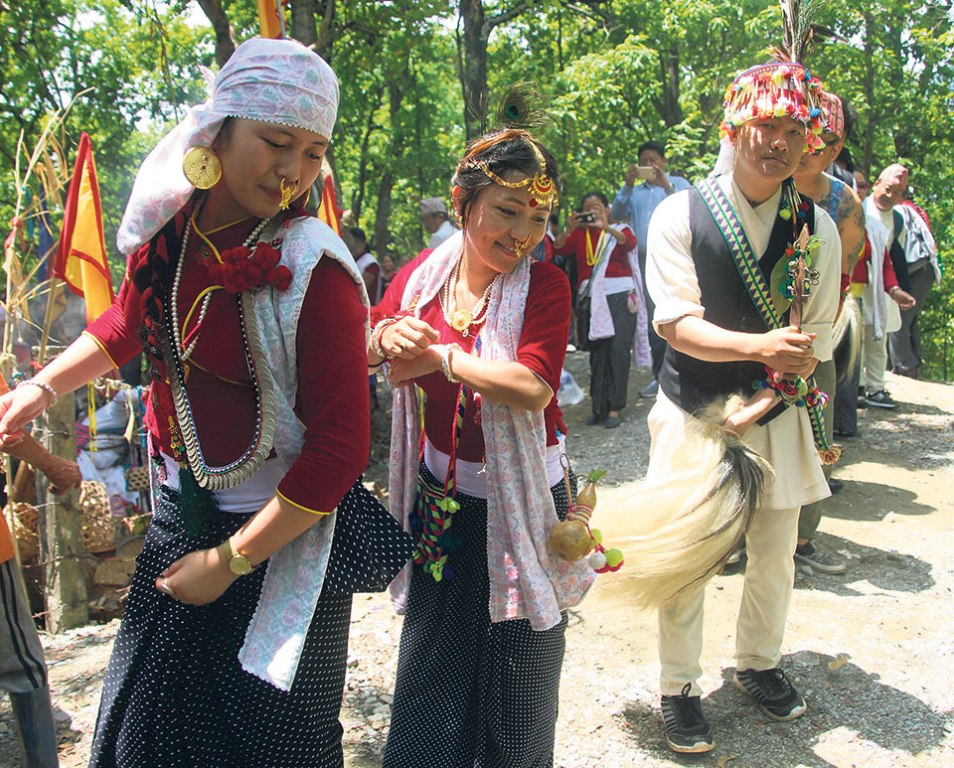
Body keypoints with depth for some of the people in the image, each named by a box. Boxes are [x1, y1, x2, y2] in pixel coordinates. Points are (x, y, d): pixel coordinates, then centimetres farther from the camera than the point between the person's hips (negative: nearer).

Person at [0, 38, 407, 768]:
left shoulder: (312, 268, -23)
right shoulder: (167, 224, -4)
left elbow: (340, 448, -23)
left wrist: (229, 561, -17)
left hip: (281, 538, -6)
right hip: (179, 516, 6)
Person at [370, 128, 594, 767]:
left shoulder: (545, 284, -14)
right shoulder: (420, 277, -2)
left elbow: (535, 385, -28)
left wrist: (440, 358, -20)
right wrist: (386, 336, -17)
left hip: (522, 504, -3)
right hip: (441, 500, 3)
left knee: (519, 676, 14)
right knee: (431, 664, 20)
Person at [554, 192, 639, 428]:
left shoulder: (619, 229, 8)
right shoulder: (579, 234, 12)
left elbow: (630, 242, -14)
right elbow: (559, 249, -3)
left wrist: (606, 227, -30)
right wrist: (569, 229, -21)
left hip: (619, 297, -2)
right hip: (591, 299, 2)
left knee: (618, 349, -10)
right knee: (597, 352, 3)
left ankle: (615, 407, -9)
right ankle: (599, 406, 8)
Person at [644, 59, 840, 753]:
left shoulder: (816, 228, -2)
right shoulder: (681, 215, -9)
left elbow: (816, 340, -3)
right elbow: (676, 324, -16)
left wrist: (757, 408, -15)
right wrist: (760, 345, -31)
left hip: (777, 416, 3)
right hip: (692, 411, -3)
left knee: (775, 555, 14)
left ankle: (759, 663, 40)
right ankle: (680, 688, 22)